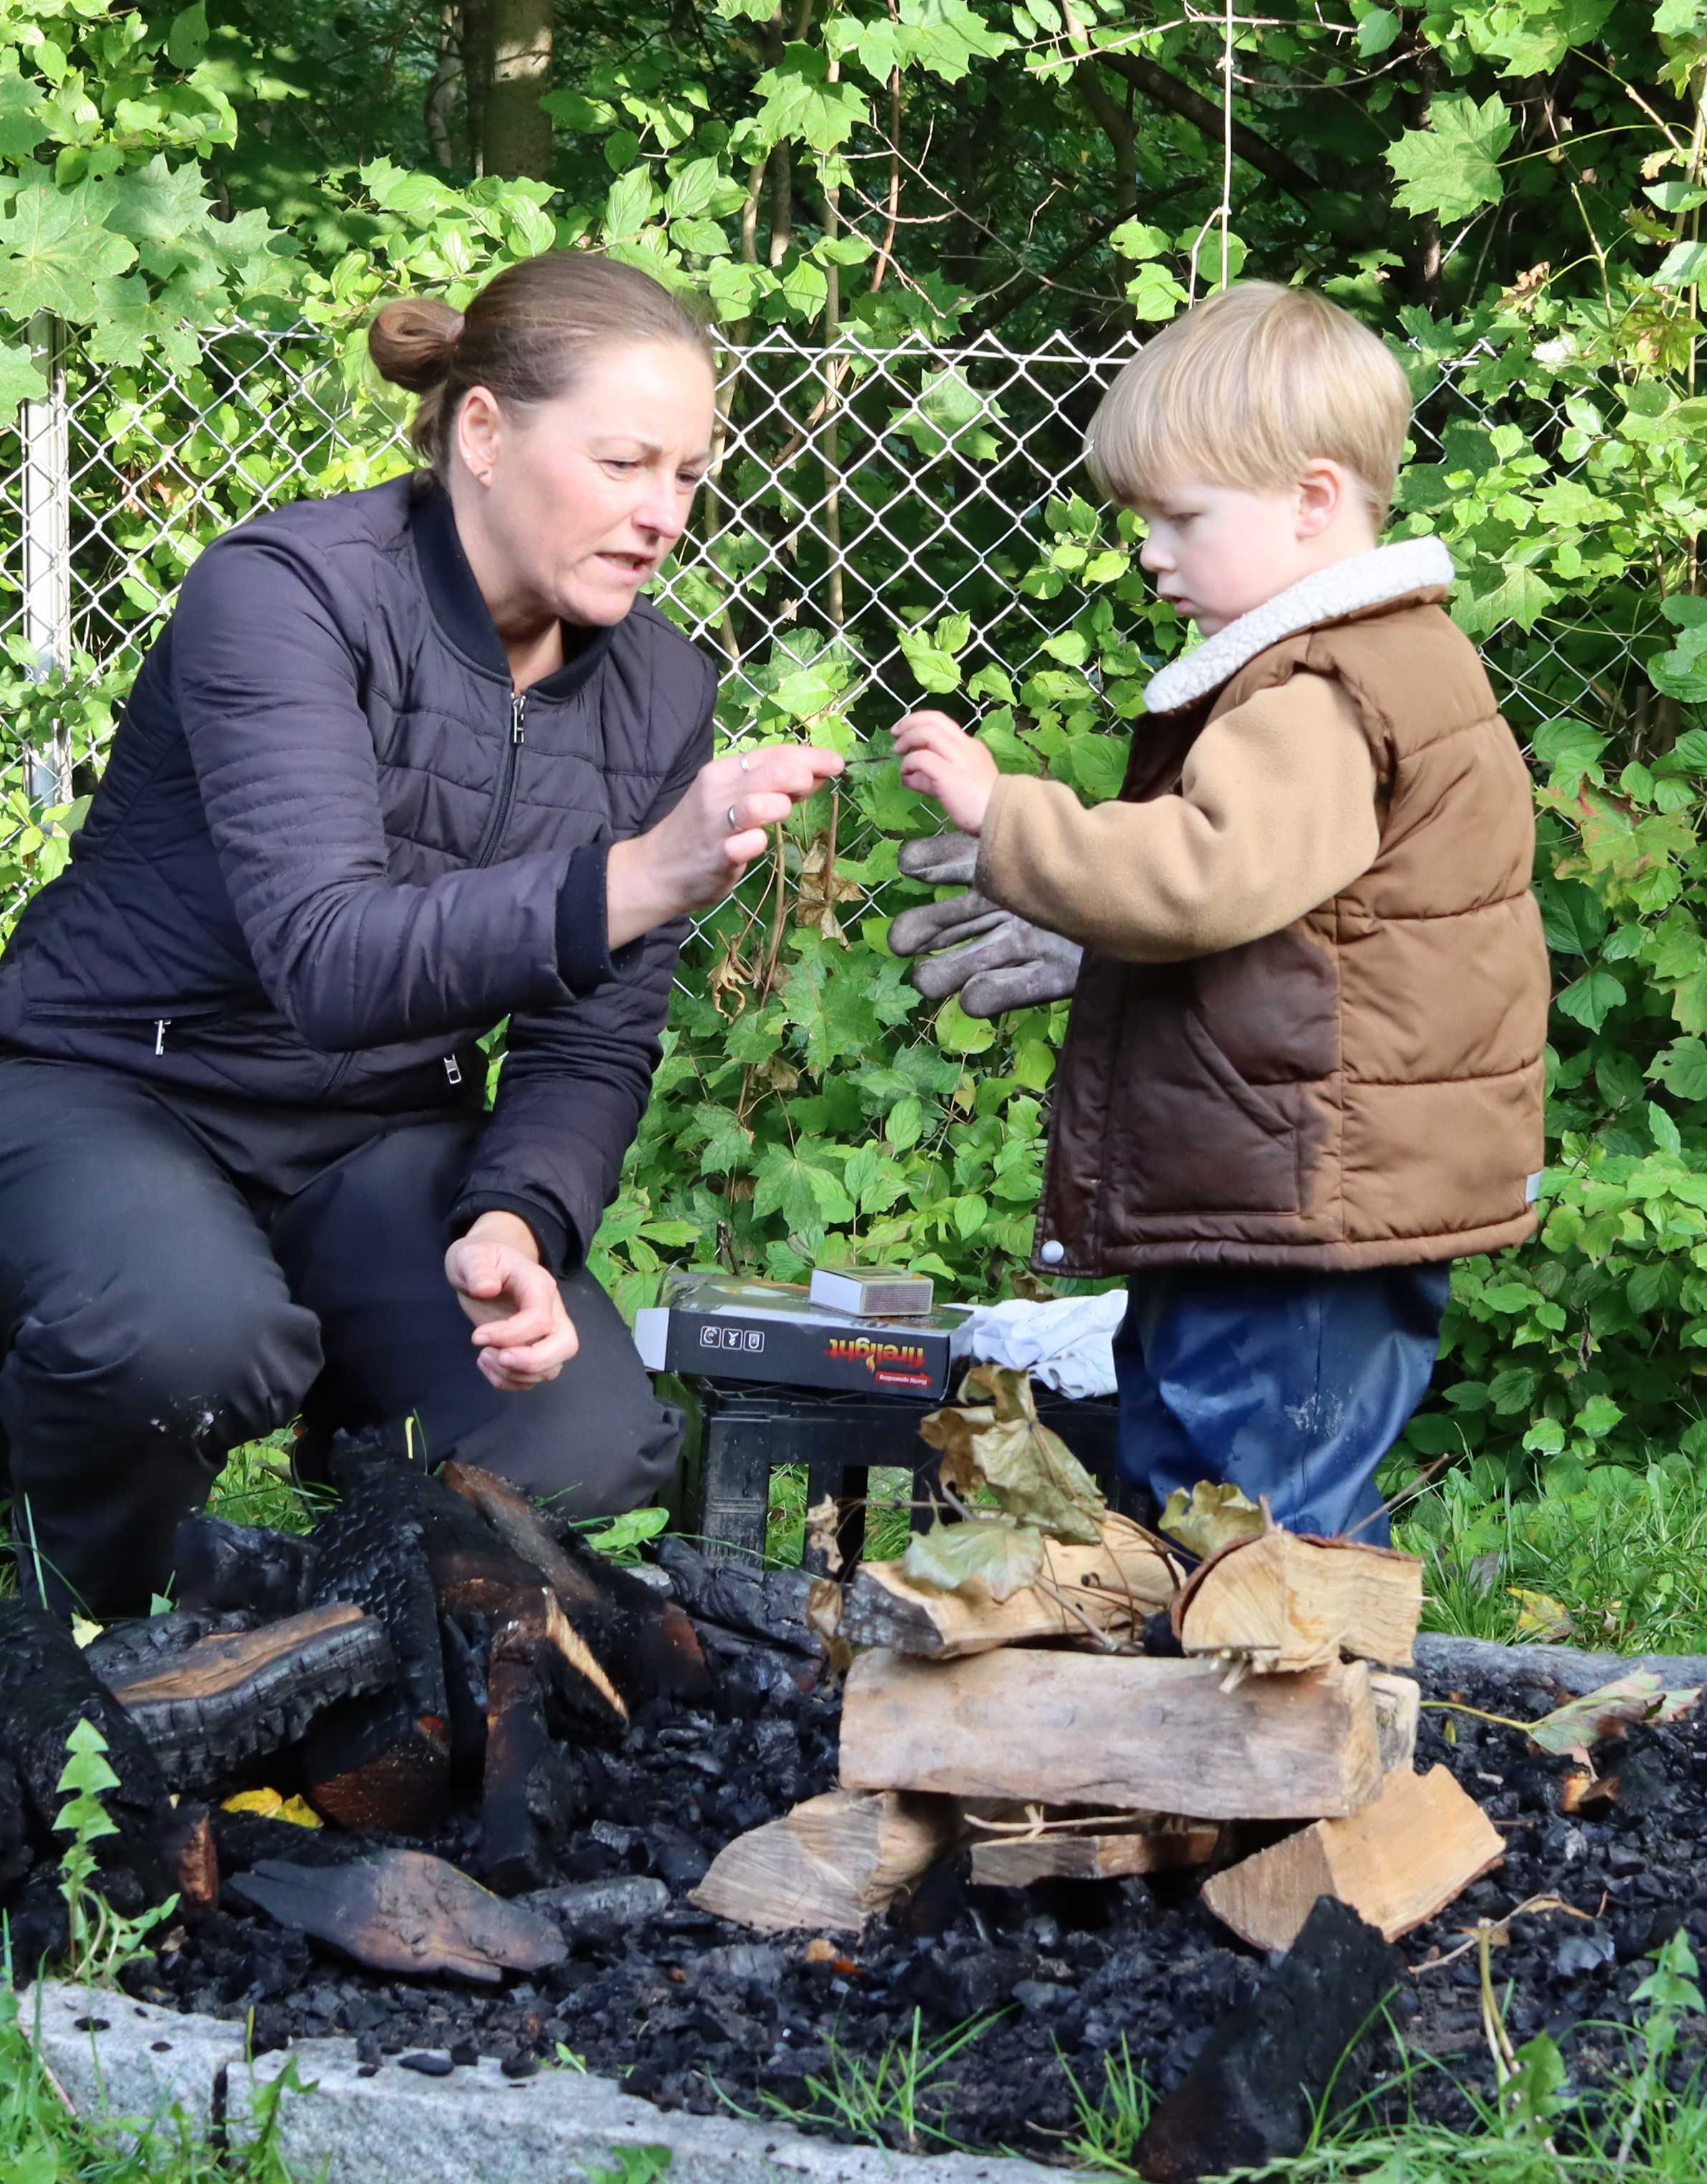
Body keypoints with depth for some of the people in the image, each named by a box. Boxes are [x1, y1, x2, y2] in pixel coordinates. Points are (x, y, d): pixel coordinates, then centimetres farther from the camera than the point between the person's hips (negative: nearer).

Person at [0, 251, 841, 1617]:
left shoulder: (659, 694, -1)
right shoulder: (288, 592, -21)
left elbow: (594, 1046, -1)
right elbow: (331, 961, -35)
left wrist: (514, 1223, -23)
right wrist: (636, 882, -50)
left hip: (381, 1139, 5)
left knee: (592, 1454, -21)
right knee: (193, 1337, -39)